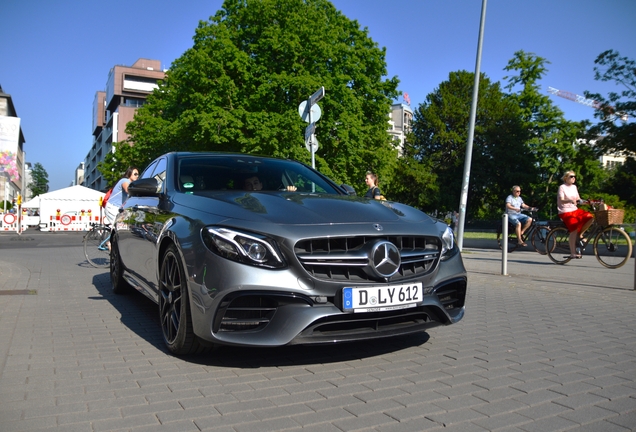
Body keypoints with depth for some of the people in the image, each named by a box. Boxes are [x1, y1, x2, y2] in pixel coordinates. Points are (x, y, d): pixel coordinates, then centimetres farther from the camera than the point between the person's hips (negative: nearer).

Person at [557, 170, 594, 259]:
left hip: (575, 210, 7)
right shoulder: (562, 187, -6)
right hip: (565, 212, -7)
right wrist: (570, 200, -36)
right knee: (574, 229, -21)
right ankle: (573, 252, -15)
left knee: (590, 217, -17)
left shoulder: (574, 187, 14)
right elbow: (561, 200, -18)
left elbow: (578, 199, 14)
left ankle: (580, 235, 3)